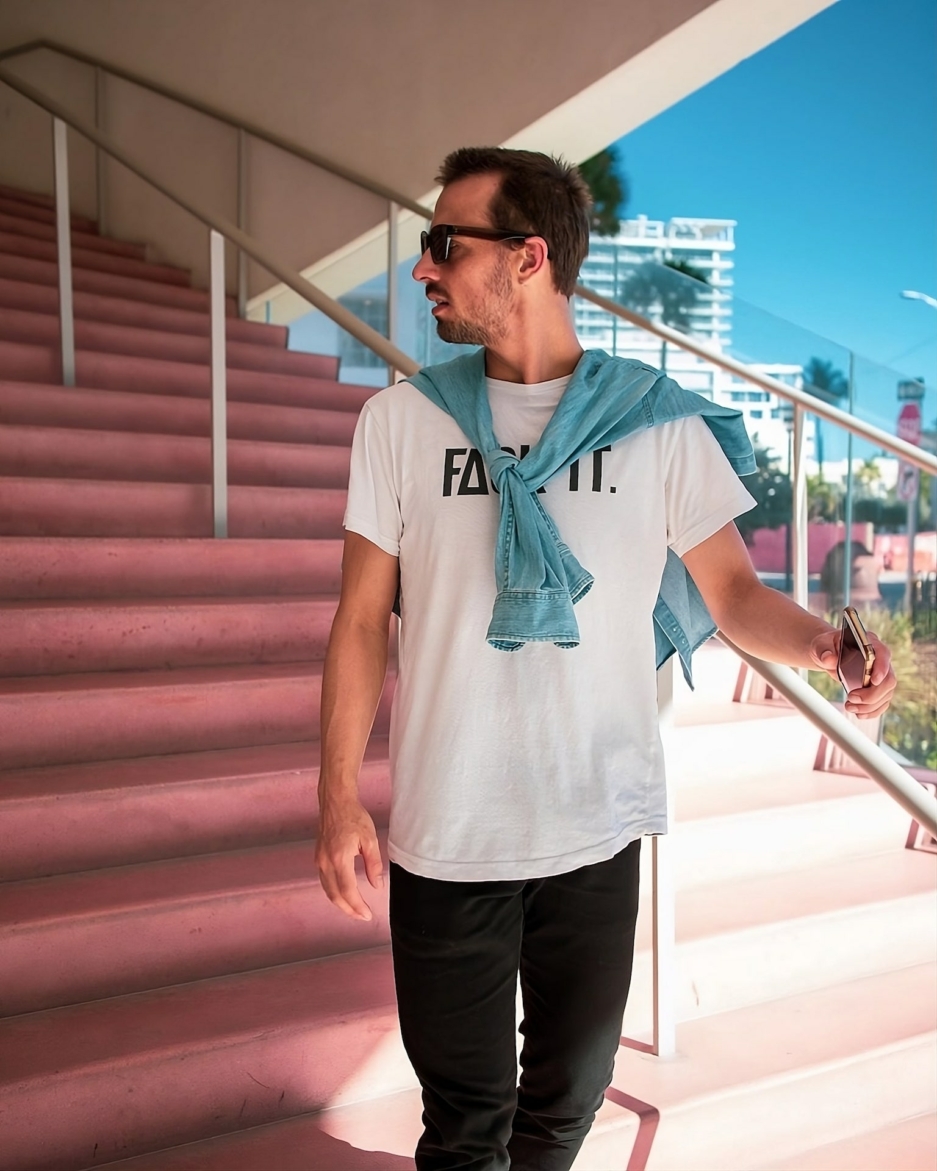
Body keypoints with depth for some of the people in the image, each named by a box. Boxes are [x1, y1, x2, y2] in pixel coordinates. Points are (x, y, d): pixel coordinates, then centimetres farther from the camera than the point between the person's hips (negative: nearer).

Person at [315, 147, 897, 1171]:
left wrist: (822, 641, -21)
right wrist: (338, 800, -5)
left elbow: (734, 592, 1)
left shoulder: (658, 423, -5)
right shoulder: (400, 421, -3)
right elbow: (363, 618, -1)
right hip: (445, 837, 0)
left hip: (598, 831, 1)